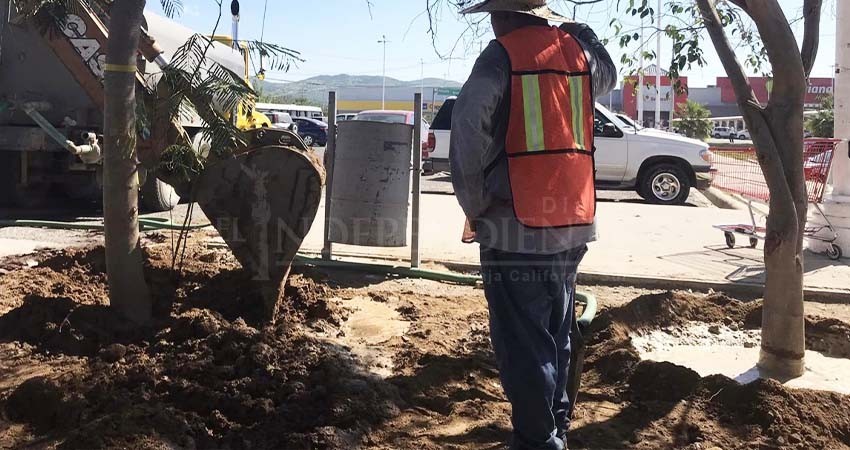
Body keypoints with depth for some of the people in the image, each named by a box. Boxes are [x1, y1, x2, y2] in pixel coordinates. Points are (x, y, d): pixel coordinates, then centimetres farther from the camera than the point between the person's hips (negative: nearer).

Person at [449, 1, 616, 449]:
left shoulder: (501, 56, -8)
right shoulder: (577, 49, 9)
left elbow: (468, 136, -15)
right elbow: (608, 75, 33)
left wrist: (475, 206, -3)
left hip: (516, 227, -6)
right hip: (572, 223, 7)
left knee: (523, 344, 3)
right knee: (556, 335, 21)